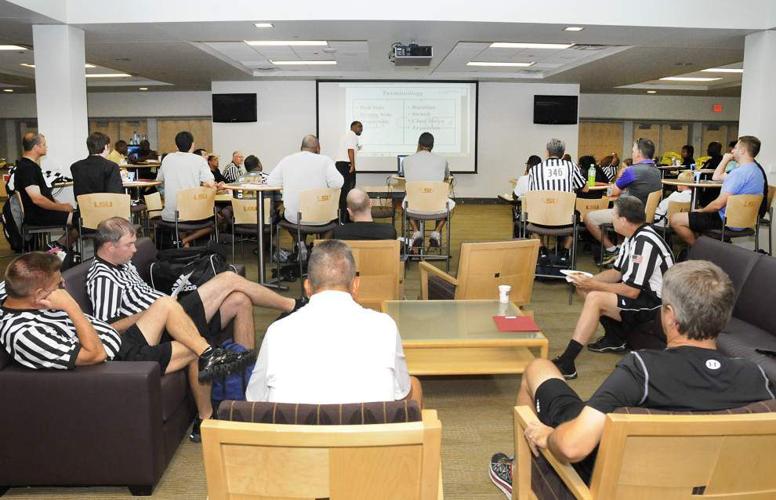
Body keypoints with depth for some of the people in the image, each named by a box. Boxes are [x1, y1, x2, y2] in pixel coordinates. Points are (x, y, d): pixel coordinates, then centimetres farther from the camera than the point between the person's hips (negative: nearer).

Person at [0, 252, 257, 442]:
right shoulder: (23, 334, -30)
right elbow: (96, 354, -28)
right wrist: (71, 307, -29)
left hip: (120, 340, 9)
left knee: (167, 304, -3)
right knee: (193, 351, -5)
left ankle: (211, 357, -4)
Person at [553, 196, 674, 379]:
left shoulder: (644, 242, -25)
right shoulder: (634, 237, 5)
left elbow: (631, 291, -25)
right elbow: (617, 272, 13)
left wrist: (593, 285, -17)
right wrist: (589, 281, -3)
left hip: (654, 303, -10)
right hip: (640, 292, 10)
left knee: (595, 299, -28)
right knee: (583, 288, 9)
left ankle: (566, 363, -29)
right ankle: (615, 339, 16)